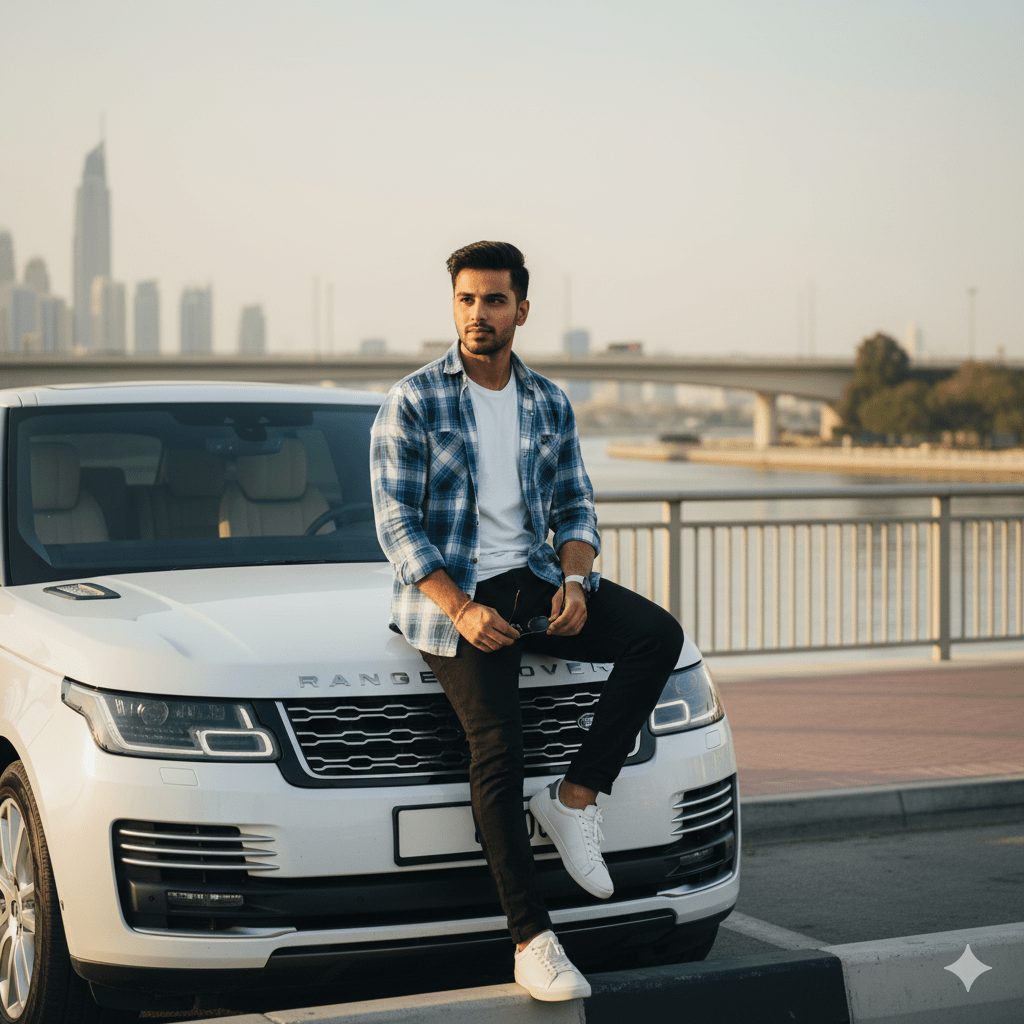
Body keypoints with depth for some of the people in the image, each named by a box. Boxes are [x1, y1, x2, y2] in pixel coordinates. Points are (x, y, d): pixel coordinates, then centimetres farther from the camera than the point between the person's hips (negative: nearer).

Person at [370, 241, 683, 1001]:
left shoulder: (550, 404, 12)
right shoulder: (413, 402, -2)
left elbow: (575, 506, 14)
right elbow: (397, 523, -7)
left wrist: (574, 581, -7)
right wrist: (462, 610, -18)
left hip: (532, 577, 5)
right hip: (451, 594, -5)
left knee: (658, 635, -20)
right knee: (498, 751, -22)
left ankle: (575, 797, -10)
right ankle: (532, 941, -17)